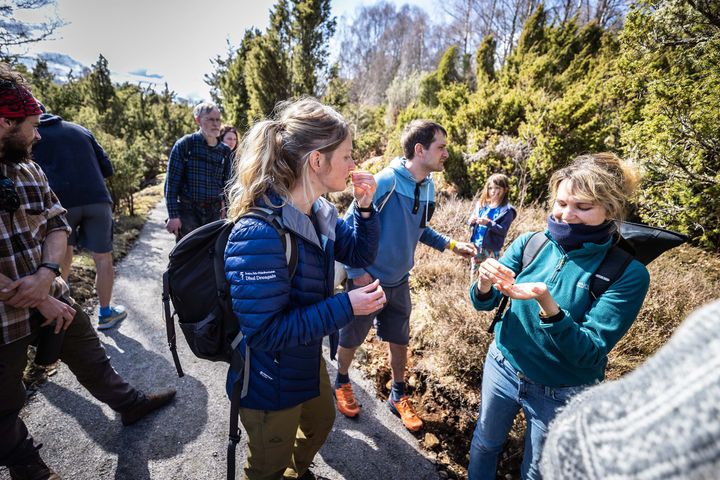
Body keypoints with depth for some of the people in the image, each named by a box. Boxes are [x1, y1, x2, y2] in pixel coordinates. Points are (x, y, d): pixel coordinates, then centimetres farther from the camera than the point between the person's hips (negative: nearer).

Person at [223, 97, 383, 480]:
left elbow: (360, 255, 4)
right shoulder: (259, 234, -35)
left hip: (308, 359, 9)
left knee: (320, 424, 35)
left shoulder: (319, 212, -7)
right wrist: (345, 307, -29)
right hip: (271, 383, -8)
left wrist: (365, 208, -12)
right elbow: (265, 331, -31)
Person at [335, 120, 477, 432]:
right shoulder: (386, 181, -22)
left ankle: (399, 396, 42)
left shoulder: (428, 187, 0)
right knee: (351, 339, 15)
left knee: (399, 340, 19)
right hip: (368, 280, -5)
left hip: (399, 281, 6)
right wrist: (357, 272, -18)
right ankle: (342, 383, 44)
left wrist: (451, 245, 4)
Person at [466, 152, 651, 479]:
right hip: (503, 367, 3)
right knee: (485, 443, 27)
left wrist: (546, 303, -40)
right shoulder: (529, 244, -13)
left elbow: (591, 353, -23)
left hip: (562, 393, -2)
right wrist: (485, 283, -34)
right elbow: (484, 304, -10)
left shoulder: (628, 273, -20)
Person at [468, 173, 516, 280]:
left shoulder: (507, 210, -11)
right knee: (473, 272, 18)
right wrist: (471, 221, -13)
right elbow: (471, 221, 10)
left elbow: (503, 230, -16)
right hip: (476, 245, 5)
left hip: (491, 248, -5)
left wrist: (489, 223, -28)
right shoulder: (481, 203, 3)